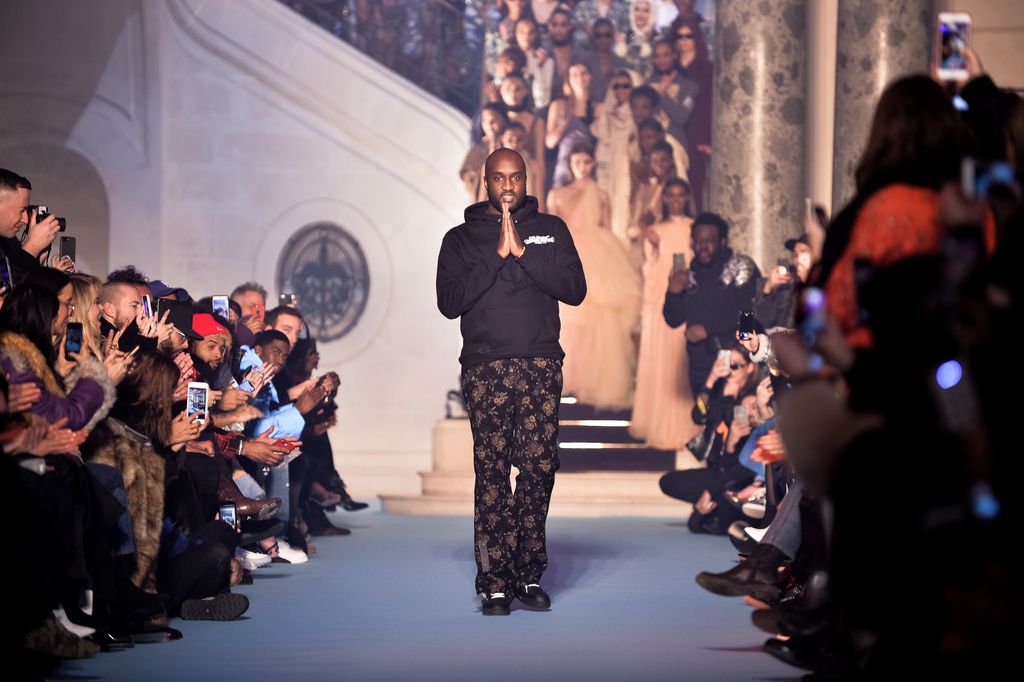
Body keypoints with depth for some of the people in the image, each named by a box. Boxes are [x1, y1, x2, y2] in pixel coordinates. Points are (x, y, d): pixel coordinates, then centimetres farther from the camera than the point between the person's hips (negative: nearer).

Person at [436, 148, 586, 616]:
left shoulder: (551, 230, 14)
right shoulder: (461, 238, 11)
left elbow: (574, 289, 2)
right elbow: (449, 302, -2)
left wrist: (524, 254, -8)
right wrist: (497, 256, -9)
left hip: (542, 365, 1)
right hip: (486, 367, -1)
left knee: (540, 468, -3)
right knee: (491, 472, -7)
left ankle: (530, 575, 4)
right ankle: (495, 583, -7)